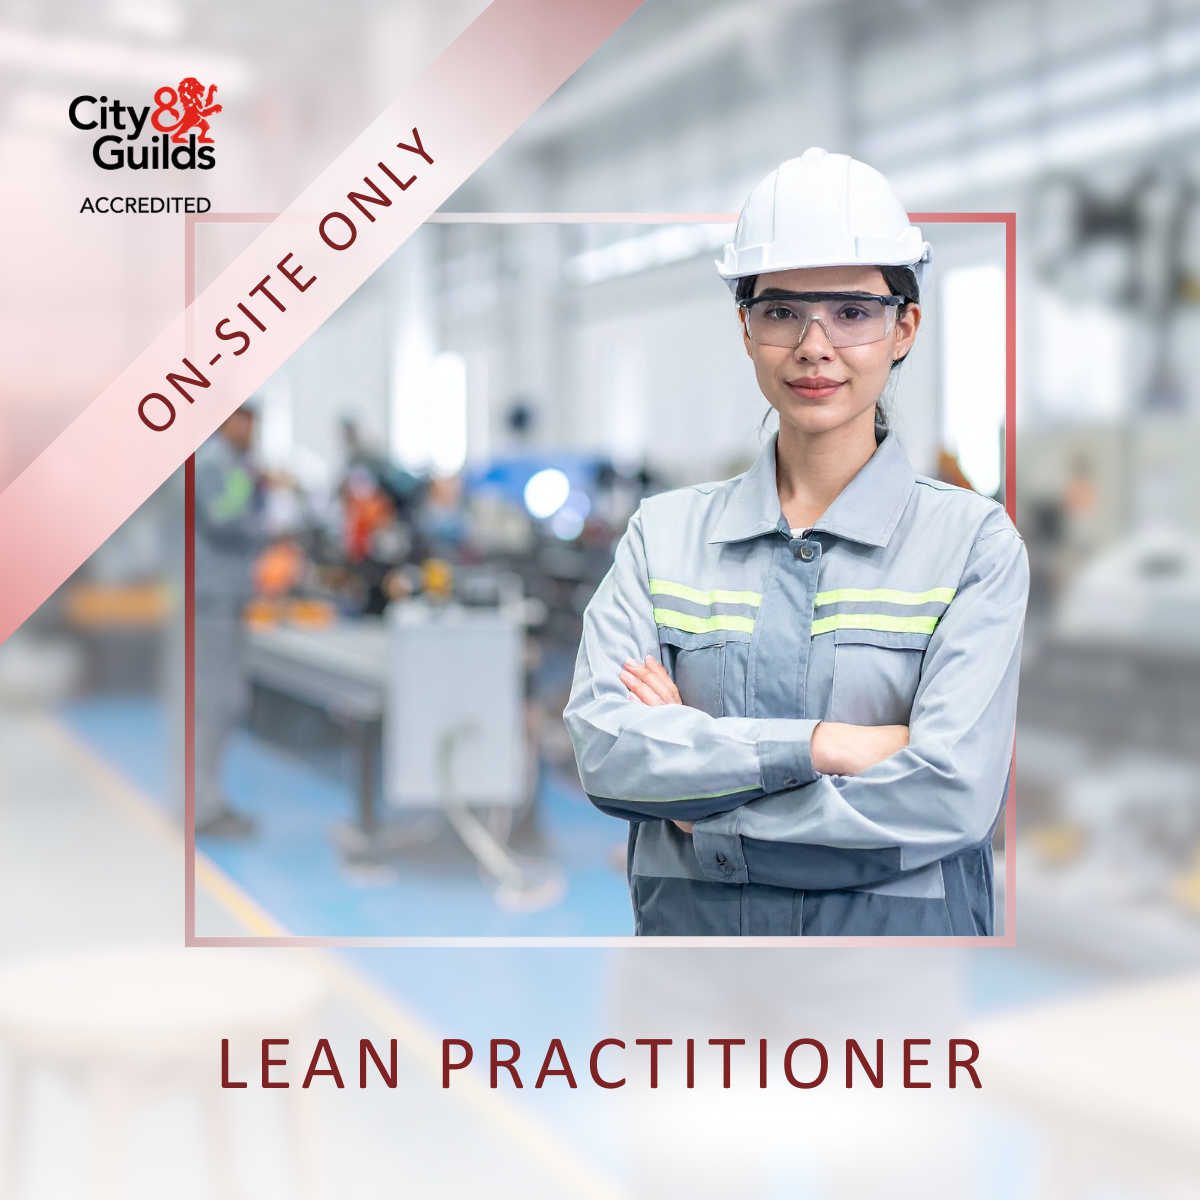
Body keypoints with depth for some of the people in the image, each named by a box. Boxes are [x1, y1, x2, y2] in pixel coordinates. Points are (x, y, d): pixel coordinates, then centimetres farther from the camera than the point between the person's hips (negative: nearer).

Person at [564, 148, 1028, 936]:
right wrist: (821, 744, -19)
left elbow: (951, 797, -17)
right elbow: (602, 750, -11)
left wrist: (699, 788, -13)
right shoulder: (664, 532, 1)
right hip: (689, 926, 2)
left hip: (902, 924, -2)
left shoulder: (974, 540, -6)